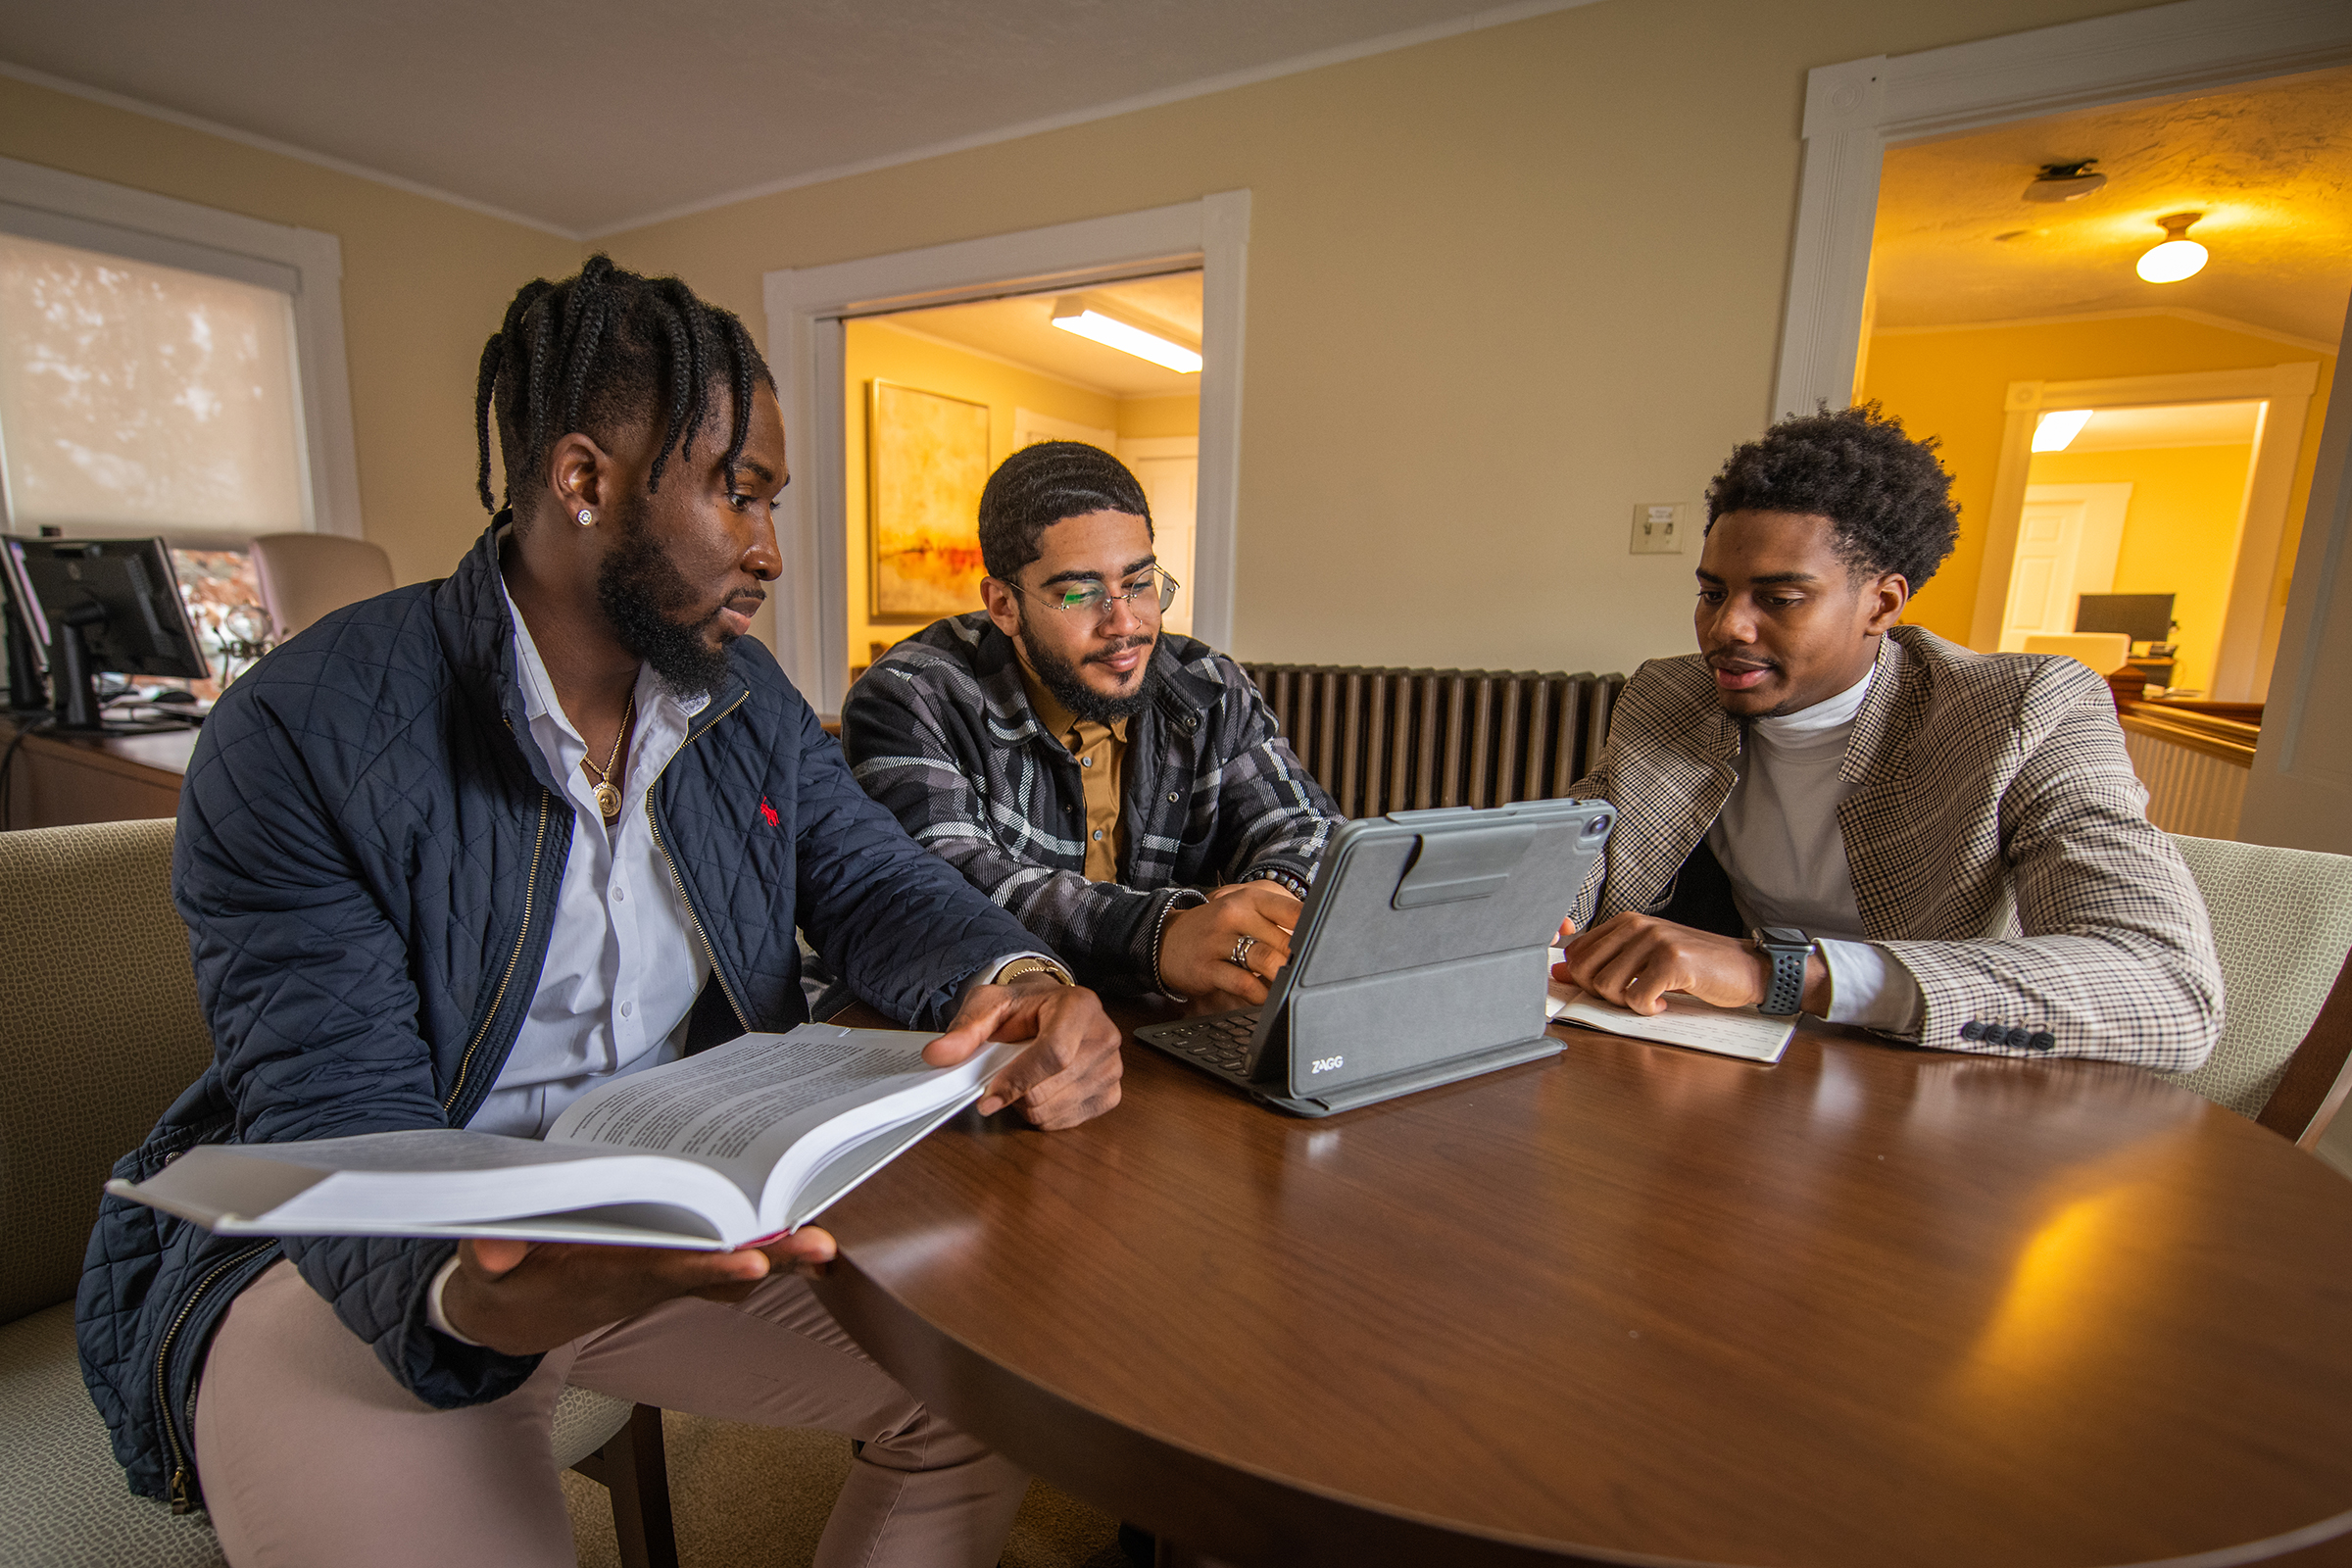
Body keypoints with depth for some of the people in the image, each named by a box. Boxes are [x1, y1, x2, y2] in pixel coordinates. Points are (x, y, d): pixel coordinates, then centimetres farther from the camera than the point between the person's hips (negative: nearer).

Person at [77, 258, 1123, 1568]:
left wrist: (1014, 982, -27)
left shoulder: (747, 693, 1)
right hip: (375, 1259, -3)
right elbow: (338, 1125, -18)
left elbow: (873, 880, -3)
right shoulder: (298, 736, -16)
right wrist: (476, 1293, -41)